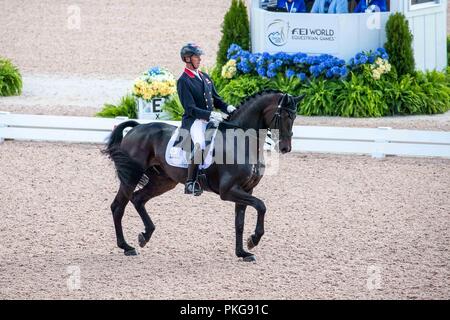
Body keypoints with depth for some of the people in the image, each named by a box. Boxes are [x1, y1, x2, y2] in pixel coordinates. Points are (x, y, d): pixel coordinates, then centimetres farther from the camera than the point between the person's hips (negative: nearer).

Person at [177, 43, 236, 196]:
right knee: (199, 144, -34)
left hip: (210, 119, 8)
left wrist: (227, 108, -1)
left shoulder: (205, 77, 18)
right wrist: (210, 115, -26)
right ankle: (190, 182, -28)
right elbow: (190, 109, -14)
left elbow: (216, 99, 20)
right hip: (193, 121, -8)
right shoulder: (183, 81, -6)